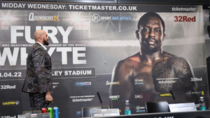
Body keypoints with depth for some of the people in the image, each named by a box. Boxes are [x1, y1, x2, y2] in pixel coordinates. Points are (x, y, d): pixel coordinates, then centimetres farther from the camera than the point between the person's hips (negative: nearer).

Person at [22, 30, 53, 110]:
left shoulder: (36, 49, 20)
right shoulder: (39, 50, -13)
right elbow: (40, 72, -22)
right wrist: (47, 92, -24)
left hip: (34, 88, 11)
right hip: (39, 91, -11)